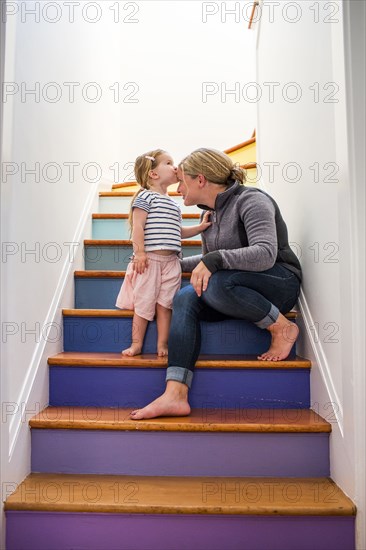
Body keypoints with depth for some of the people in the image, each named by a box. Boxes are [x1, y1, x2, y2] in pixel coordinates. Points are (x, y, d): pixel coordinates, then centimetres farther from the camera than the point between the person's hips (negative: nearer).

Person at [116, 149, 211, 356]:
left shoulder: (173, 203, 20)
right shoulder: (145, 196, -3)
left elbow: (178, 232, 24)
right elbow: (138, 226, -11)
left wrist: (200, 227, 13)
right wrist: (139, 252, -17)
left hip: (171, 261, 6)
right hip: (149, 259, -6)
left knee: (165, 304, 4)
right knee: (143, 302, 0)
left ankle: (162, 345, 11)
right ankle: (136, 344, 12)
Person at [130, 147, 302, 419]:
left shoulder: (251, 200, -12)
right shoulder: (210, 213, 13)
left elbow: (265, 253, -27)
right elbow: (209, 259, 27)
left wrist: (214, 260, -32)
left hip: (281, 281, -7)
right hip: (232, 290, 7)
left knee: (216, 284, -35)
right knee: (185, 298, -20)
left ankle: (283, 328, -12)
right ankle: (175, 396, -31)